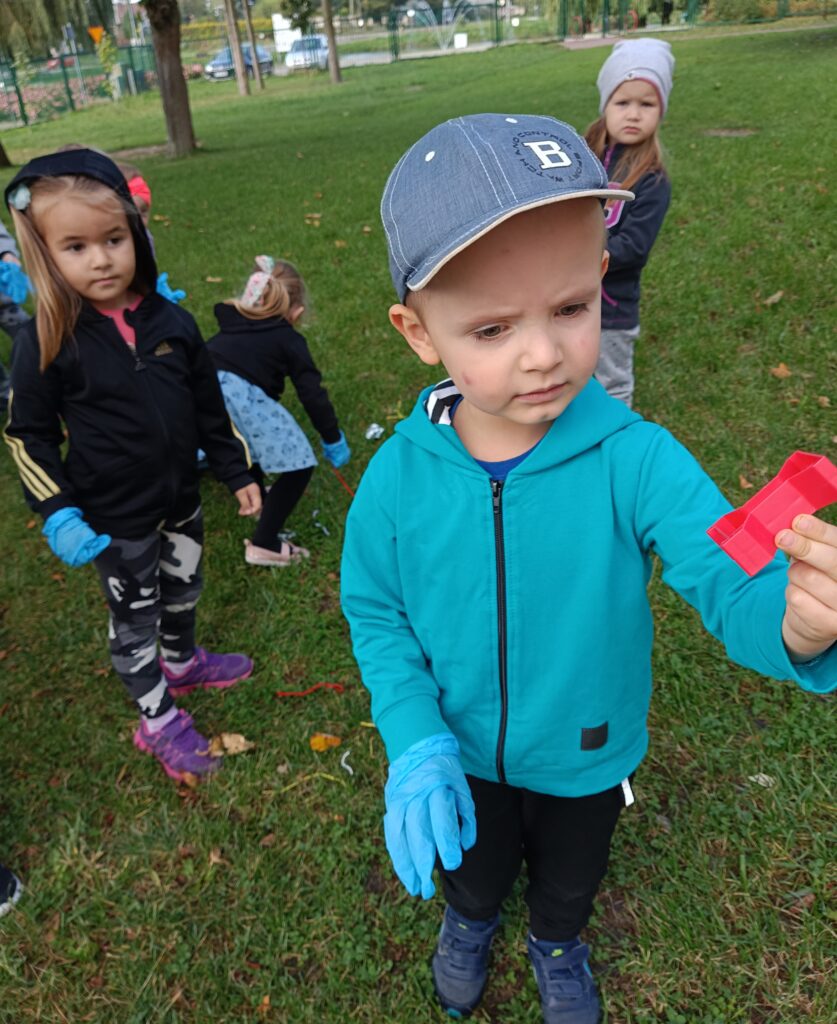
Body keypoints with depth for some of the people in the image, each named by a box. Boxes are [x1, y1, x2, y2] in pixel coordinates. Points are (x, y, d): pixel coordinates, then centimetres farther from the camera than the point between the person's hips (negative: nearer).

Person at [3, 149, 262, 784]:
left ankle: (183, 661, 53)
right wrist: (58, 516, -14)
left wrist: (237, 472, 7)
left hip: (181, 498, 4)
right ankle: (158, 719, 33)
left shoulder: (170, 321, -6)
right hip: (116, 521, -4)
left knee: (182, 588, 25)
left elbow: (209, 404, 4)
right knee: (134, 617, 13)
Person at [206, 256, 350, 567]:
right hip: (239, 396, -7)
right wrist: (333, 440, 19)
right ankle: (264, 544, 4)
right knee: (299, 465, 5)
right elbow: (312, 395, 9)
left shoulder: (233, 325, 28)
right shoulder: (288, 340, 13)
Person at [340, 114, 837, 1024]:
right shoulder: (398, 478, -25)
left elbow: (729, 583, -35)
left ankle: (557, 944, 69)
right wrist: (415, 744, -21)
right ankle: (469, 921, 70)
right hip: (459, 755, 1)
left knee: (570, 877, 33)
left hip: (586, 755, 0)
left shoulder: (635, 460, -31)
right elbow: (376, 612, -12)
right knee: (474, 871, 33)